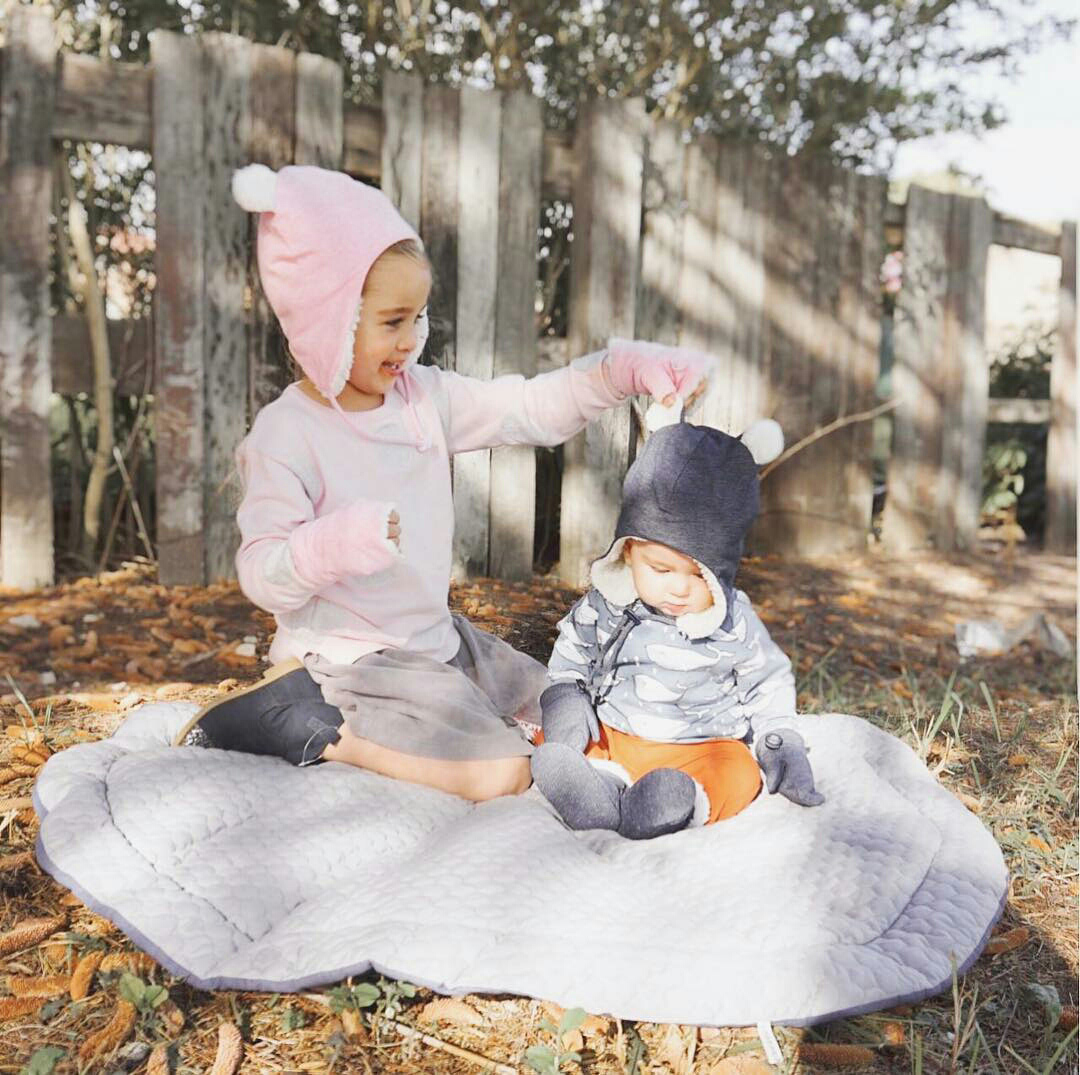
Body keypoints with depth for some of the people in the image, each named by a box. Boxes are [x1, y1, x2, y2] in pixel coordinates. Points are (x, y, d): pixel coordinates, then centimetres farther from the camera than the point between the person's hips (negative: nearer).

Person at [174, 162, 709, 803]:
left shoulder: (425, 397, 1)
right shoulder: (287, 435, -18)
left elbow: (536, 410, 3)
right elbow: (261, 575, -20)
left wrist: (625, 368, -10)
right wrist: (331, 545, -39)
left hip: (436, 637, 8)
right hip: (348, 656, -8)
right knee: (501, 771, -18)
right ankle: (304, 720, -5)